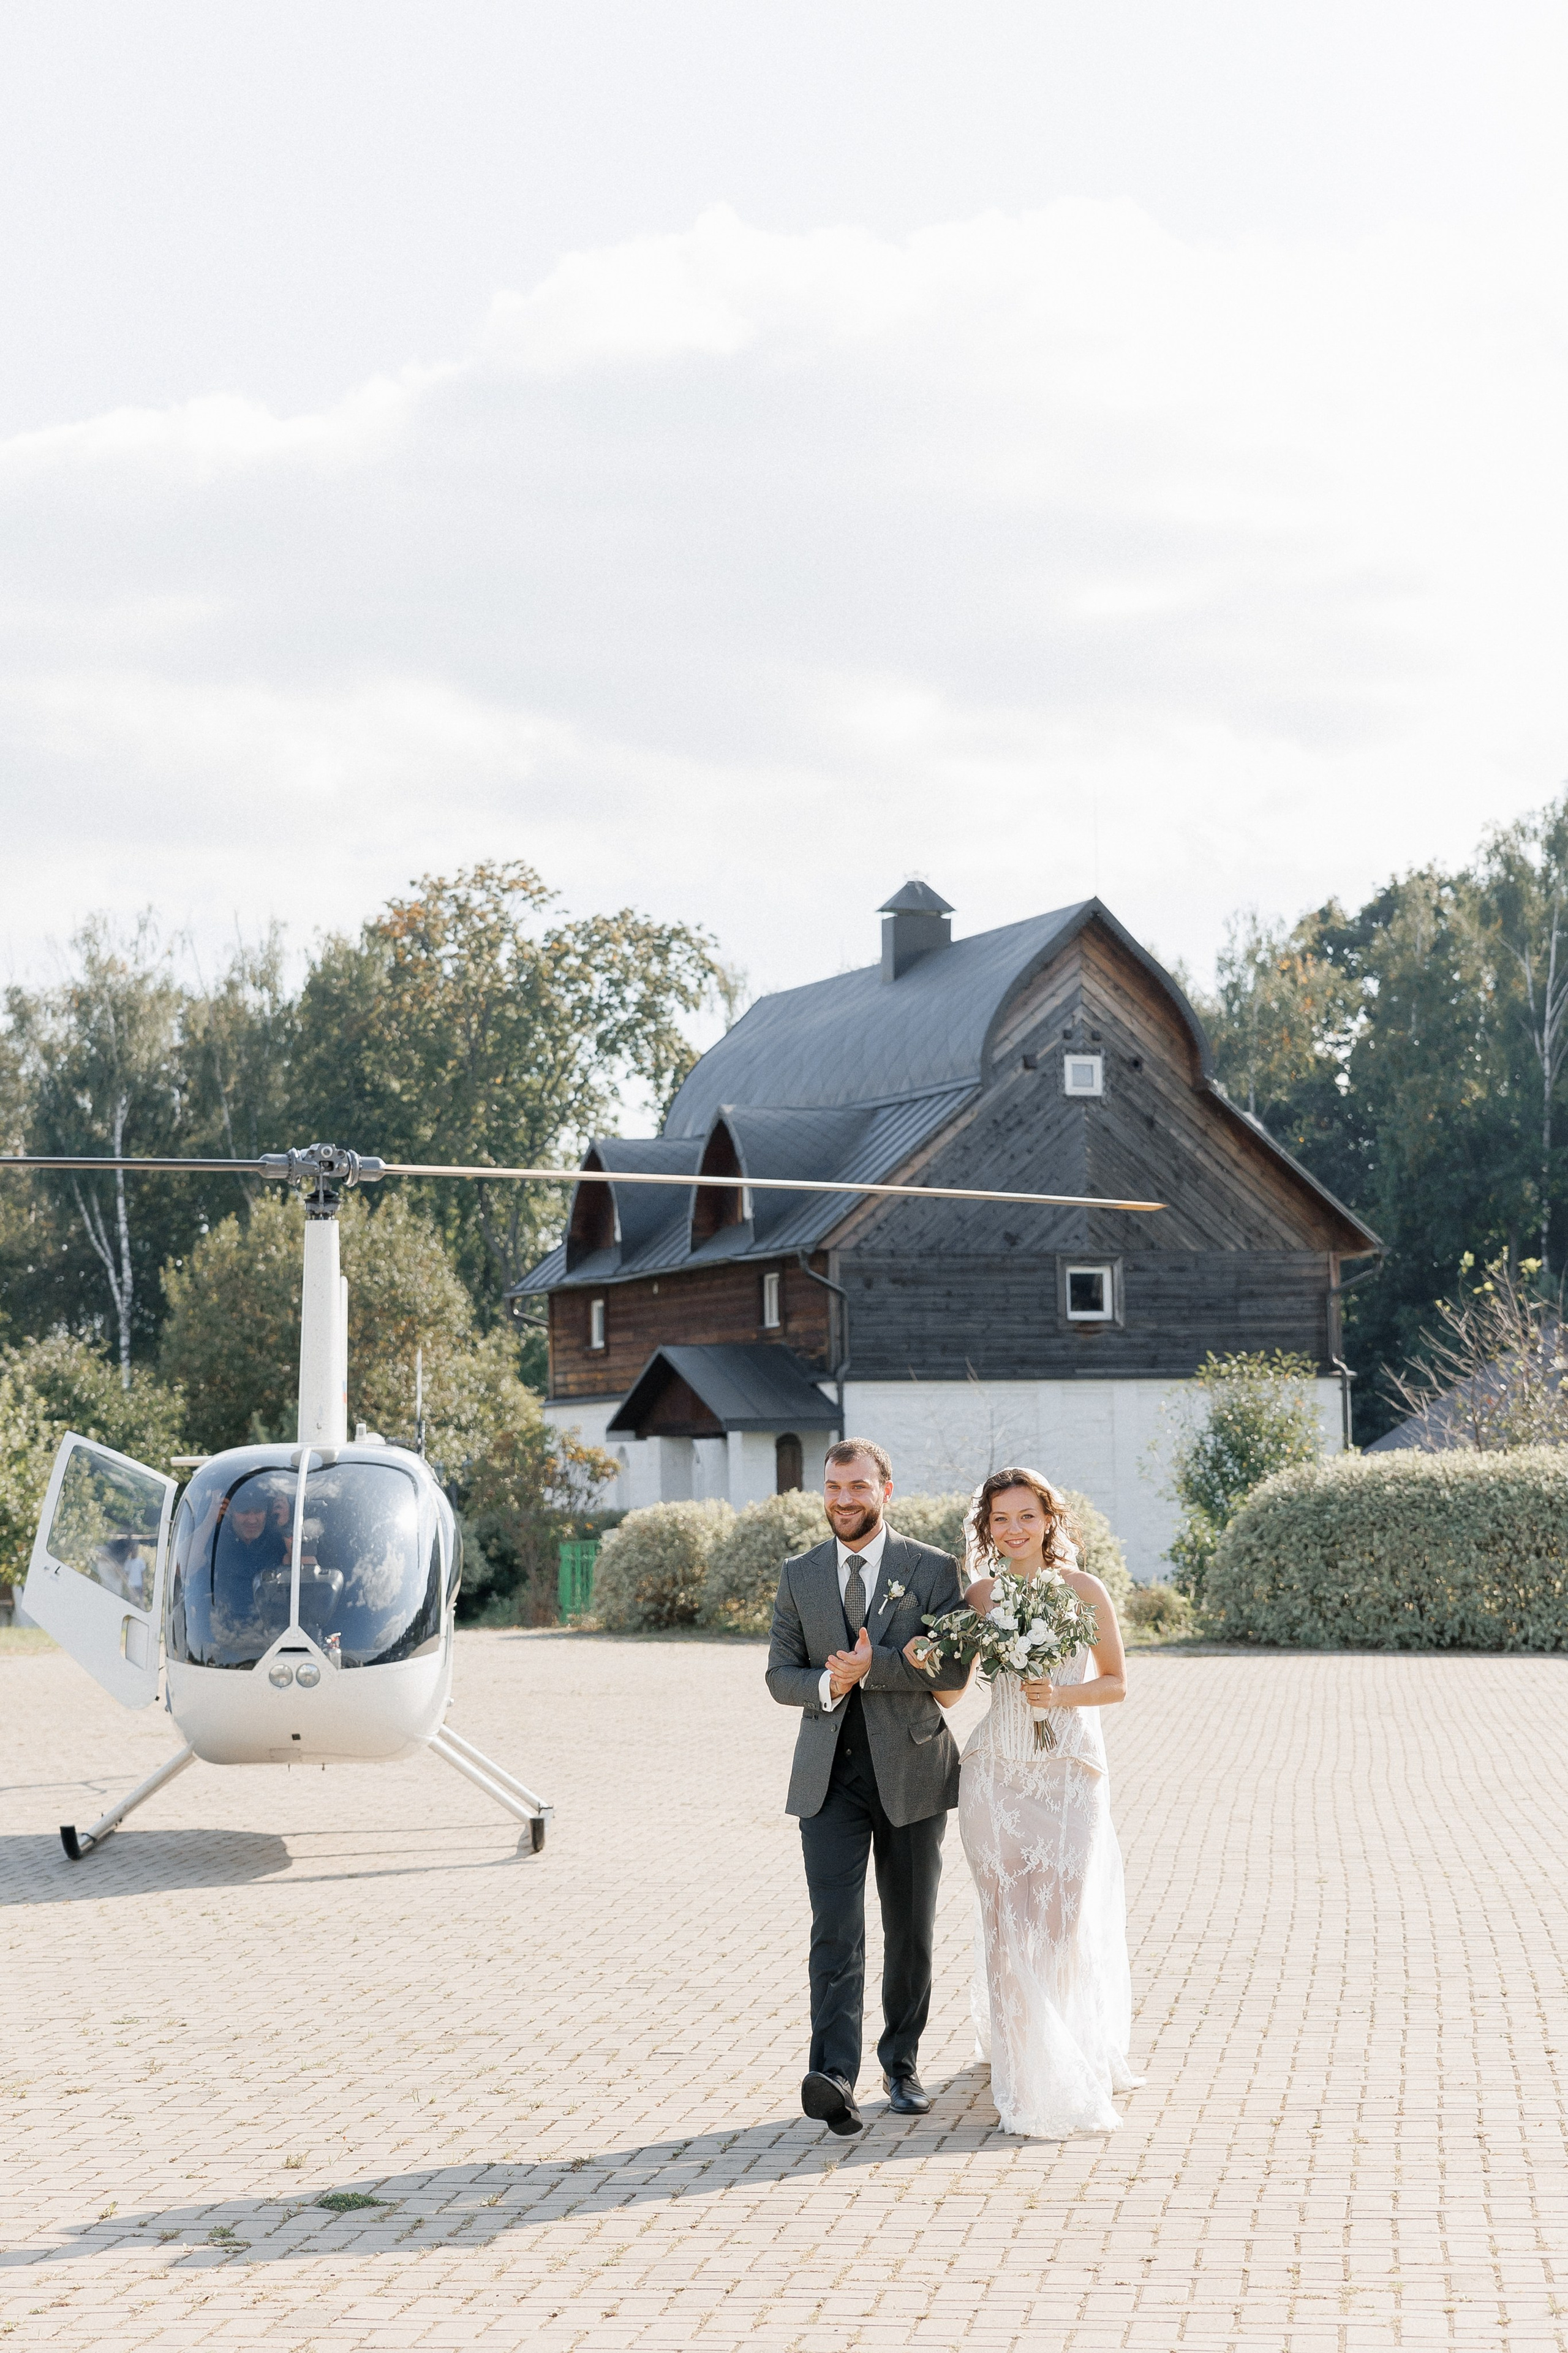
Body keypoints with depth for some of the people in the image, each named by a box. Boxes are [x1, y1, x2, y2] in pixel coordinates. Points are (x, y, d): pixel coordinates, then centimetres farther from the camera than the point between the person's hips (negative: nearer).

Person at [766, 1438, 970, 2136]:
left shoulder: (934, 1569, 0)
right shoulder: (799, 1574, 9)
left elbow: (954, 1668, -8)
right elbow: (781, 1674, 8)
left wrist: (874, 1666, -19)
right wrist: (824, 1685, -14)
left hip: (911, 1771, -1)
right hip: (830, 1776, 1)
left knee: (910, 1932, 9)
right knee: (835, 1927, -12)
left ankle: (900, 2064, 25)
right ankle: (833, 2076, -21)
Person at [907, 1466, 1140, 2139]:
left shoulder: (1084, 1590, 0)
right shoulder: (980, 1595, 5)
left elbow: (1116, 1683, 5)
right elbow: (949, 1691, 8)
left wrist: (1062, 1695, -13)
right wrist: (923, 1663, -13)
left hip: (1070, 1768, -1)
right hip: (996, 1771, 2)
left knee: (1062, 1920, -3)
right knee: (1008, 1922, 0)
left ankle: (1073, 2054, 22)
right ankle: (1029, 2083, 12)